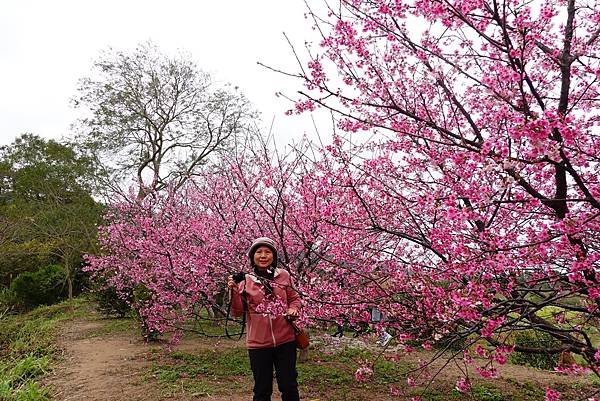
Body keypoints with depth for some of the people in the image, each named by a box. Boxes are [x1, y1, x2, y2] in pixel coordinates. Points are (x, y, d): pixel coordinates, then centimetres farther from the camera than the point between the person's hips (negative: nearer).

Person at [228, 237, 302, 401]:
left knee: (289, 386, 13)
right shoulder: (245, 280, 0)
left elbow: (294, 298, 14)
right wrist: (234, 291, -15)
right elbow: (237, 312, -1)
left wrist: (293, 309, -7)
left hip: (286, 340, 1)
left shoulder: (284, 276, 1)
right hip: (258, 344, 0)